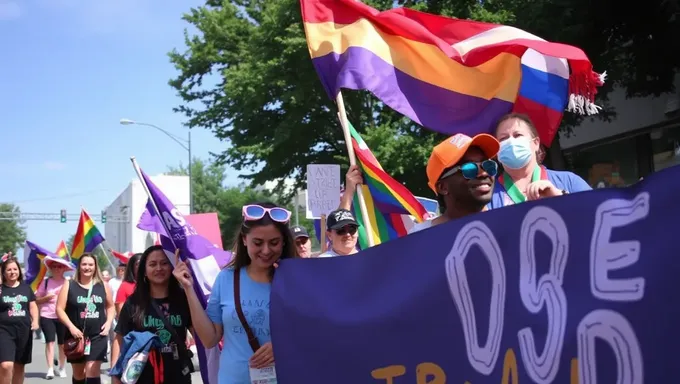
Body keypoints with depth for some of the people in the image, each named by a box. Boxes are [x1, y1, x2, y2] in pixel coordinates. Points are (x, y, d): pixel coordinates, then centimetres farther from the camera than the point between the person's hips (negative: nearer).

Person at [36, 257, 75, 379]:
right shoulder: (46, 282, 2)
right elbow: (36, 300, 5)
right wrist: (46, 298, -12)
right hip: (47, 316, 0)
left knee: (62, 343, 6)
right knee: (50, 341, -7)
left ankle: (62, 368, 19)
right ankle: (50, 369, -8)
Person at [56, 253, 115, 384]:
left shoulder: (103, 286, 6)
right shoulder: (69, 285, 0)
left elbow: (110, 306, 19)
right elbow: (59, 309, -4)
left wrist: (108, 323, 2)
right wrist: (71, 327, -16)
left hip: (97, 336, 0)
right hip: (76, 336, 0)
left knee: (93, 372, -10)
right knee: (78, 373, 12)